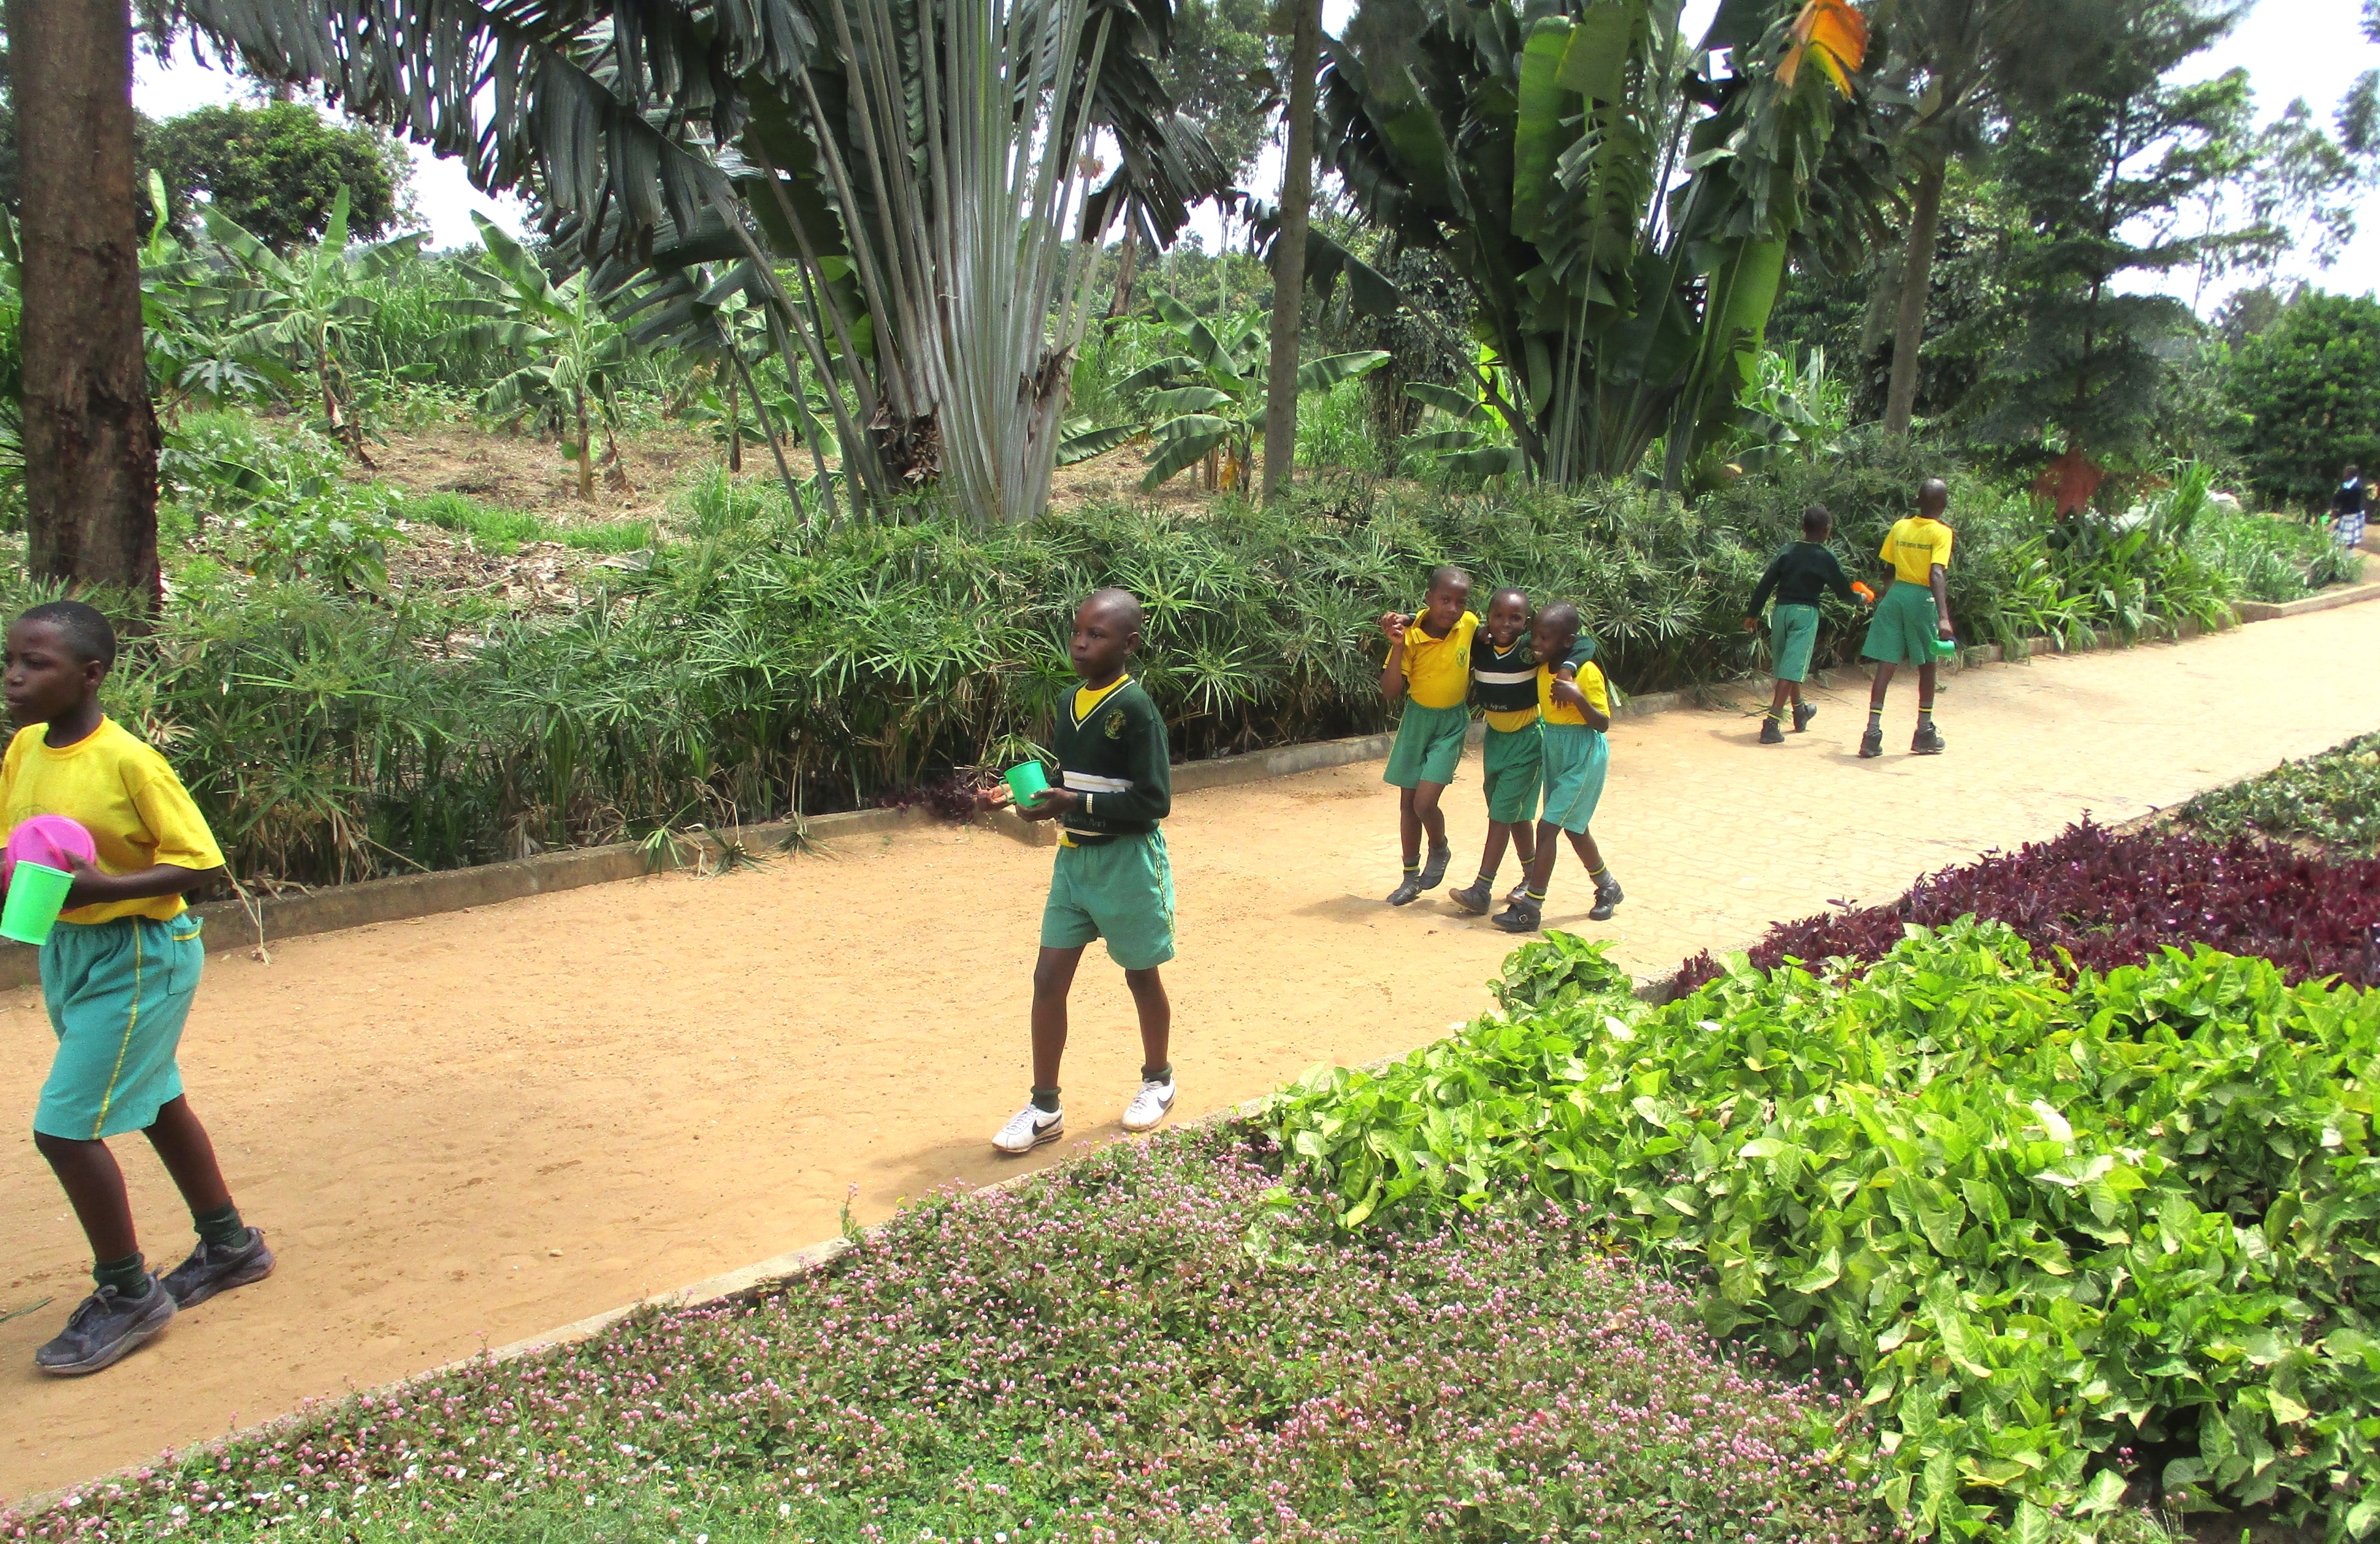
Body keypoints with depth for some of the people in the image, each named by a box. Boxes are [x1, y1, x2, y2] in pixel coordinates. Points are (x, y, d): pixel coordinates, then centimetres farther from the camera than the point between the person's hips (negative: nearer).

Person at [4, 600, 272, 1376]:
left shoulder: (128, 761, -21)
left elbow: (199, 861, -19)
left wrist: (100, 887, -30)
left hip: (136, 957, -8)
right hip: (65, 950, 8)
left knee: (64, 1127, -9)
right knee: (154, 1102, 19)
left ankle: (127, 1294, 10)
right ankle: (230, 1245, 37)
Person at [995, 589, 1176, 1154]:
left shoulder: (1136, 709, -17)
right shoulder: (1070, 702, 5)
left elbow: (1154, 800, -20)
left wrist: (1077, 803, -26)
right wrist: (1038, 796, -3)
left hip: (1127, 860, -6)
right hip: (1073, 858, 6)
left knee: (1141, 976, 11)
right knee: (1049, 978, 3)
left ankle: (1158, 1080, 34)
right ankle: (1045, 1107, 13)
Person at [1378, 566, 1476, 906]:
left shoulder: (1470, 625, -13)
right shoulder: (1411, 635, -18)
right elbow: (1391, 693, -21)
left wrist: (1469, 699, 8)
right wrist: (1397, 646, -30)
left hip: (1451, 724, -1)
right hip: (1416, 720, 1)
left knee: (1425, 802, -13)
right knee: (1408, 801, 9)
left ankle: (1440, 850, 18)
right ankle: (1411, 877, 24)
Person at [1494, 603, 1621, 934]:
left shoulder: (1587, 673, -19)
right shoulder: (1543, 668, 1)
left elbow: (1603, 723, -16)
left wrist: (1577, 697, -31)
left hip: (1584, 757, -8)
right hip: (1555, 753, 8)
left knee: (1548, 826, -11)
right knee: (1574, 827, 18)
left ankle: (1531, 908, -6)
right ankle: (1608, 888, 38)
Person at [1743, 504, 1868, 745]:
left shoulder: (1787, 552, 7)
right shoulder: (1825, 557, -5)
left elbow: (1765, 584, 4)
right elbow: (1842, 590, 2)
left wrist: (1752, 614, 9)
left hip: (1780, 610, 6)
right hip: (1805, 613, -5)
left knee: (1785, 665, 20)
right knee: (1792, 668, -8)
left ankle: (1800, 712, 40)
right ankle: (1772, 722, -19)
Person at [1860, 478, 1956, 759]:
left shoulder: (1899, 527, 7)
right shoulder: (1941, 533, -8)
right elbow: (1936, 575, -21)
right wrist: (1943, 617, -29)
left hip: (1895, 596, 4)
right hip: (1922, 599, -4)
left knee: (1886, 665, 1)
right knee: (1927, 666, 13)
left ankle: (1873, 733, -8)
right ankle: (1924, 734, 19)